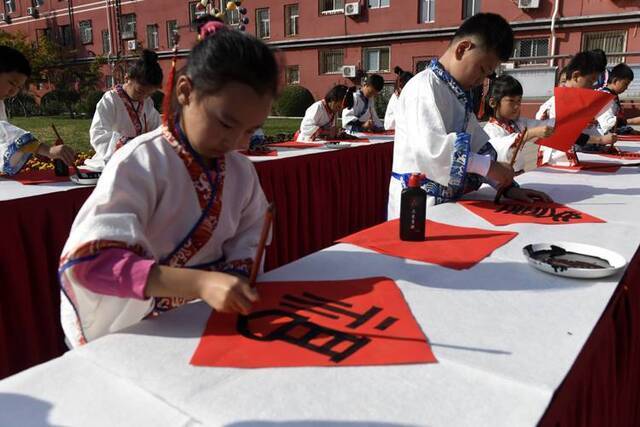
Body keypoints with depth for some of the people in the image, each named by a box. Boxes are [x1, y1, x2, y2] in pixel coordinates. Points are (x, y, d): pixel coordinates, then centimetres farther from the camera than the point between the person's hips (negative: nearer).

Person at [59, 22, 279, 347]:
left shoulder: (242, 171, -2)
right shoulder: (141, 162, -19)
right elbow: (87, 260, -28)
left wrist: (237, 281, -16)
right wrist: (200, 282, -39)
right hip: (133, 331, -5)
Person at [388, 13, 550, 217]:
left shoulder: (458, 95, 15)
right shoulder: (425, 86, -14)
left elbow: (478, 146, 14)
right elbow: (433, 148, -27)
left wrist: (507, 185, 5)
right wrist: (489, 166, -21)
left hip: (448, 202, 8)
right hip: (419, 206, -8)